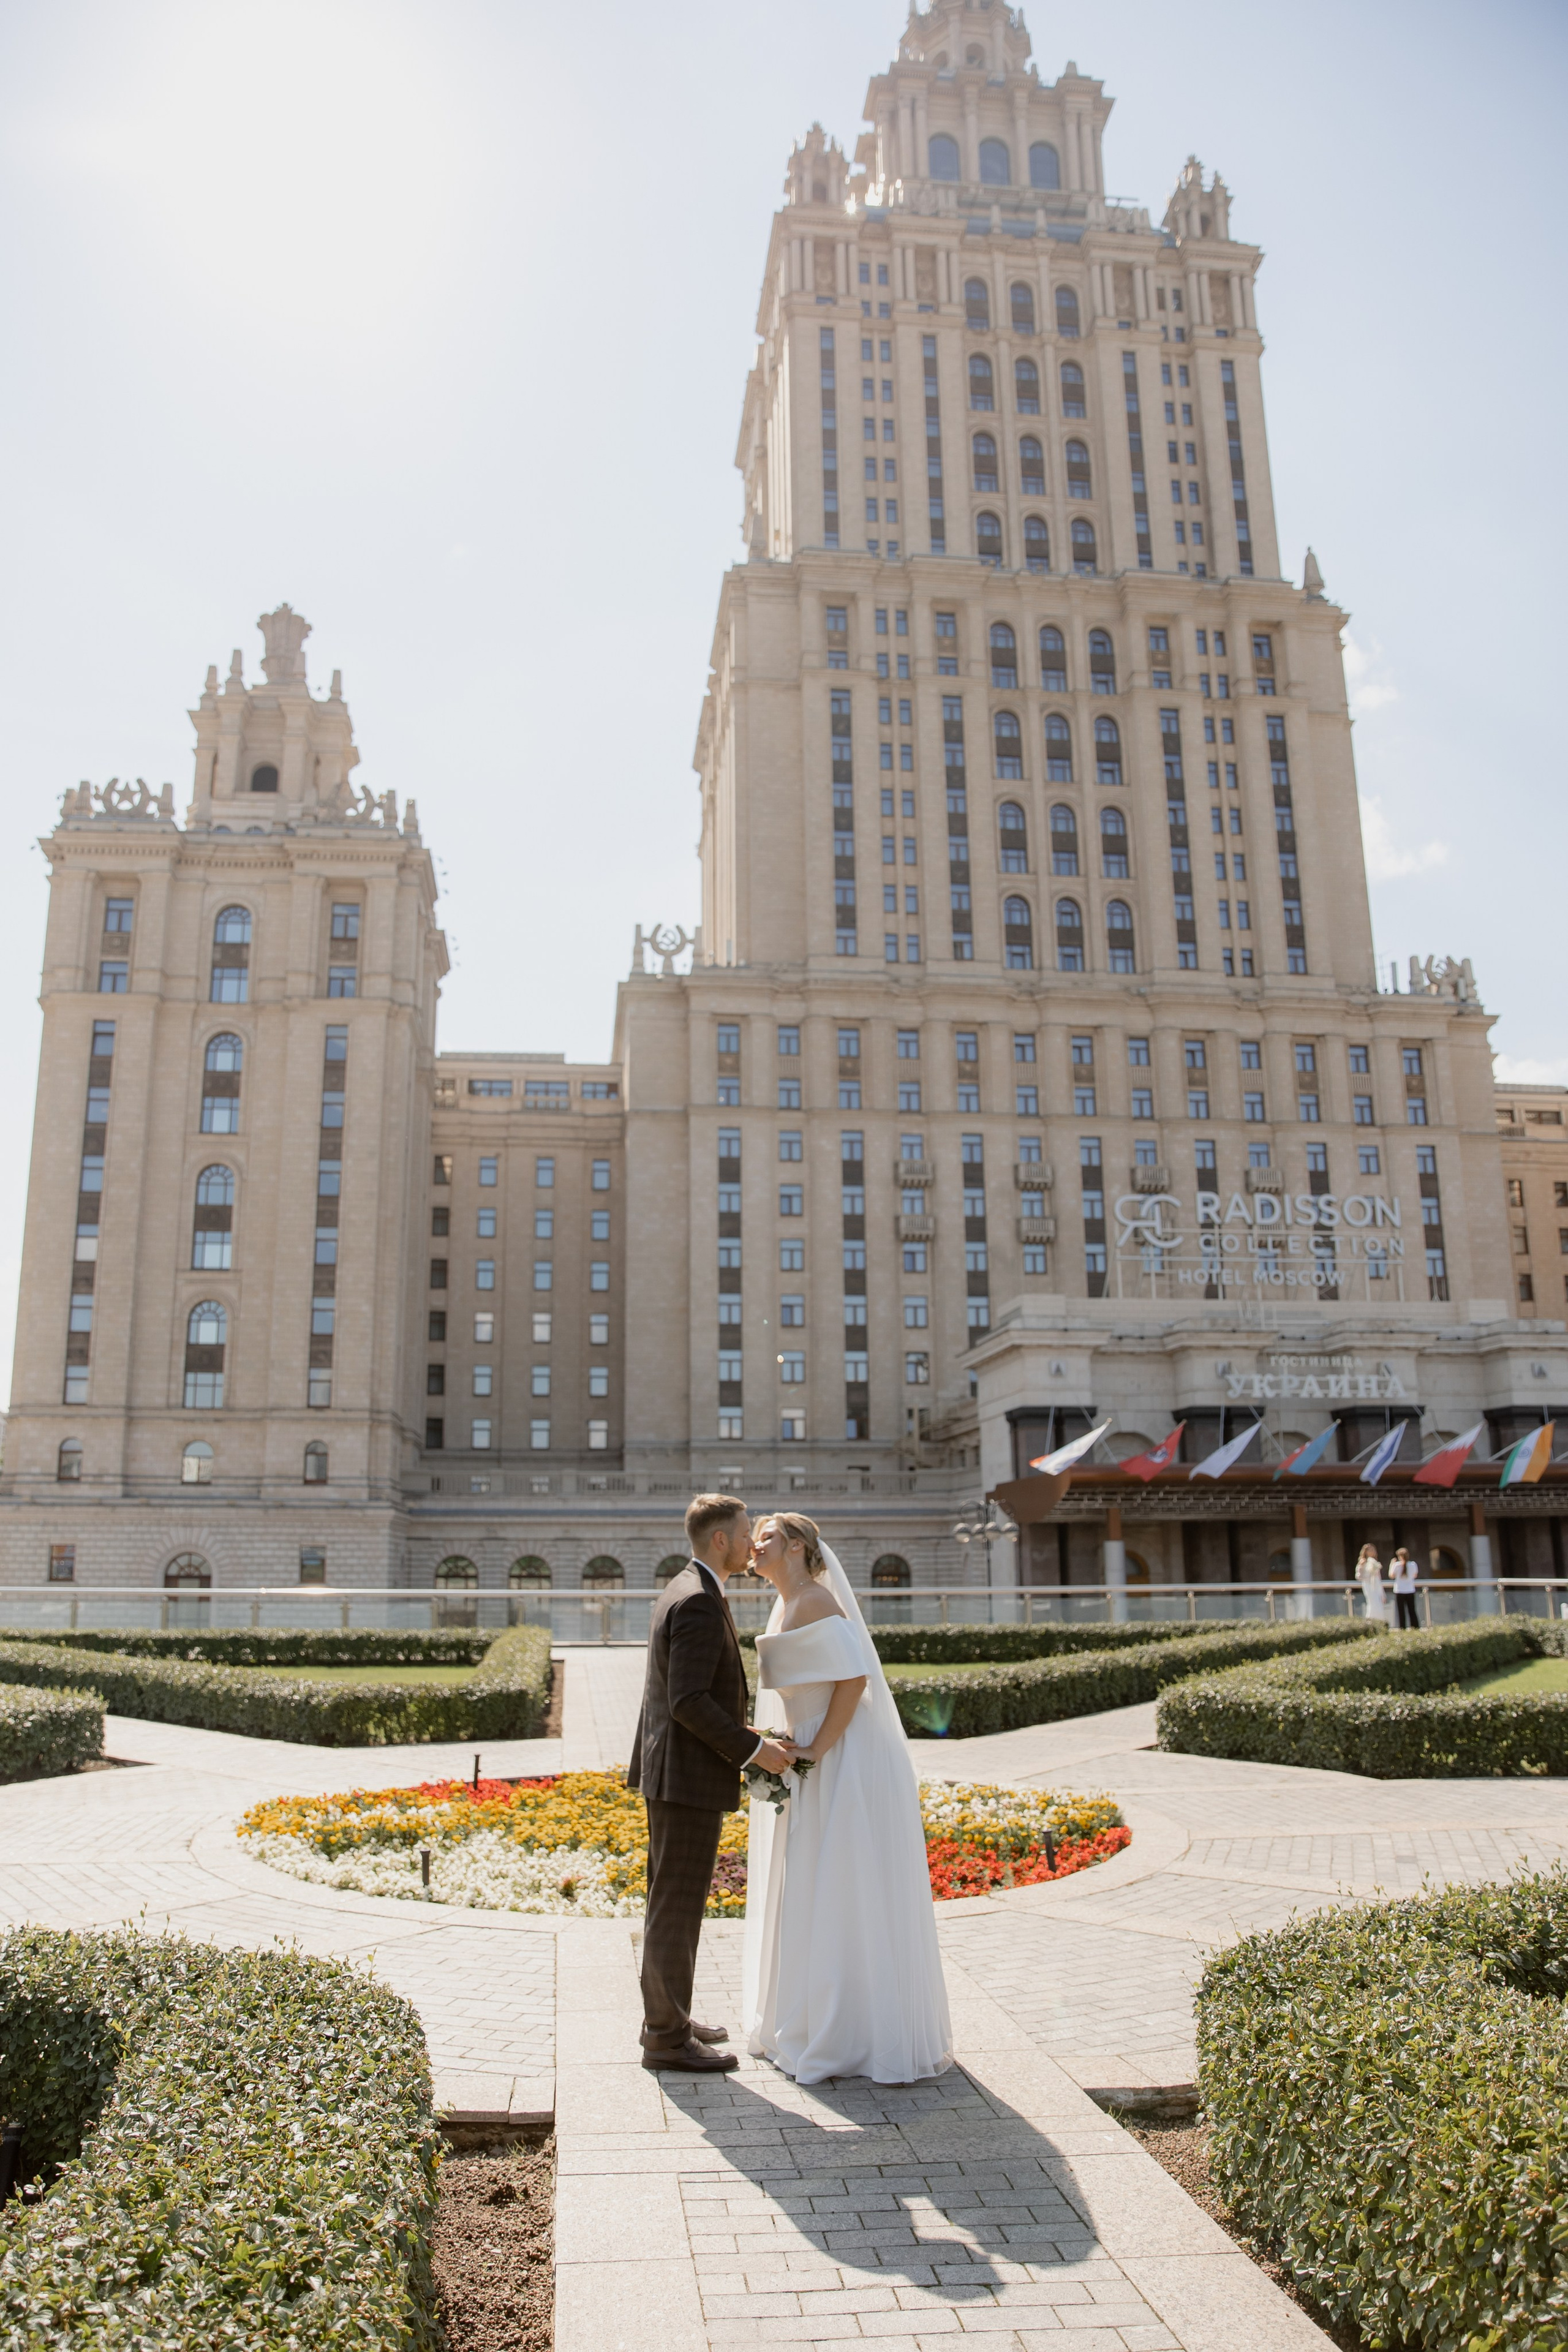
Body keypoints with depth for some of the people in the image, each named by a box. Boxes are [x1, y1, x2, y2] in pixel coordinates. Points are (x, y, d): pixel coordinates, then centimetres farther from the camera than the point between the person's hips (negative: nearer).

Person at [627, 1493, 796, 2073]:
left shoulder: (682, 1592, 12)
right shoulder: (699, 1603, -20)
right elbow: (688, 1701, -26)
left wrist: (738, 1731, 13)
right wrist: (753, 1749, -18)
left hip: (671, 1772, 10)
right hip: (688, 1778, -10)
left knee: (672, 1905, 19)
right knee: (677, 1910, 0)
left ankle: (668, 2018, 30)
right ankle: (667, 2037, 10)